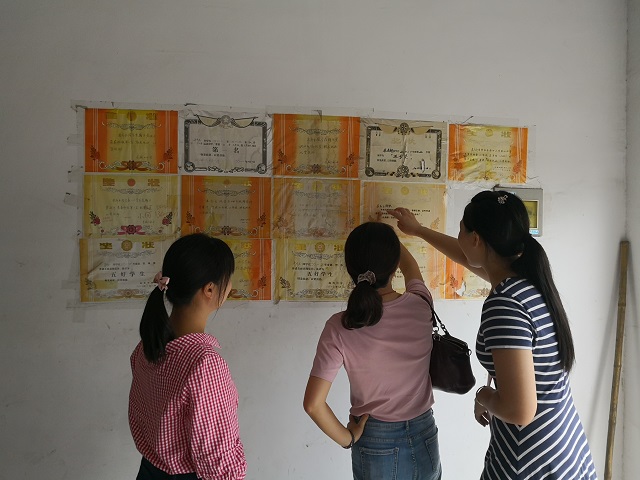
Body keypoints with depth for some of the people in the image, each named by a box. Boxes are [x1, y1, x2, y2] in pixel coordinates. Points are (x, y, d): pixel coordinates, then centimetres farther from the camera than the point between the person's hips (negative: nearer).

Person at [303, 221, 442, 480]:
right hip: (423, 439, 2)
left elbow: (313, 403, -21)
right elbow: (411, 268, 8)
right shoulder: (419, 308, -16)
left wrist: (347, 439, -5)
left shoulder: (340, 327, -22)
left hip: (374, 445, -2)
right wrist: (390, 239, 24)